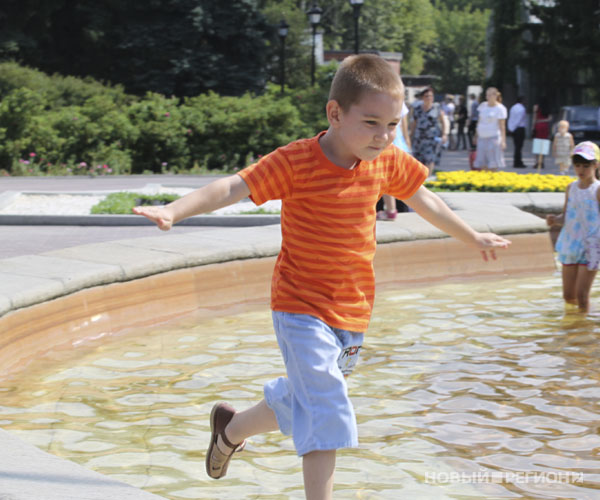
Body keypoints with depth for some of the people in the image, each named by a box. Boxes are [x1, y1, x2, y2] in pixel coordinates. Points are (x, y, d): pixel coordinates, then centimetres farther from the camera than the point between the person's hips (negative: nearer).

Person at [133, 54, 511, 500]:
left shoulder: (389, 162, -1)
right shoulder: (296, 162, -18)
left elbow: (423, 200, 17)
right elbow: (232, 188, -25)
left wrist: (473, 238, 30)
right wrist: (174, 211, -41)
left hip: (353, 311, 6)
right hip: (302, 308, -6)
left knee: (302, 402, 20)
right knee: (325, 411, -16)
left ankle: (232, 428, 43)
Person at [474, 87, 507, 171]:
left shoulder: (500, 108, -4)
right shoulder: (483, 105, 12)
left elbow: (502, 126, -8)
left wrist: (503, 141, -15)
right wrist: (476, 135, 15)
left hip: (493, 138, -5)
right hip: (482, 138, 5)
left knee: (493, 166, -6)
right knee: (482, 165, 1)